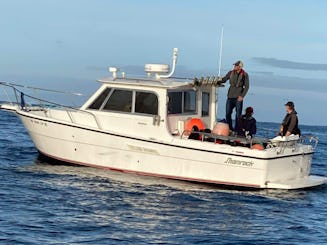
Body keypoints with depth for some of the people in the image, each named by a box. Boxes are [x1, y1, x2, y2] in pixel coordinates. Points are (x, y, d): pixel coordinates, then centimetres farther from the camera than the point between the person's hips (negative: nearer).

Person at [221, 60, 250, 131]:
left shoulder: (245, 75, -4)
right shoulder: (231, 73, 6)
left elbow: (246, 86, -4)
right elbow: (224, 80, 13)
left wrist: (242, 96, -13)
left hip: (238, 97, -4)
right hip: (230, 96, 4)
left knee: (238, 114, -3)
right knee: (228, 113, 3)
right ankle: (230, 129, 12)